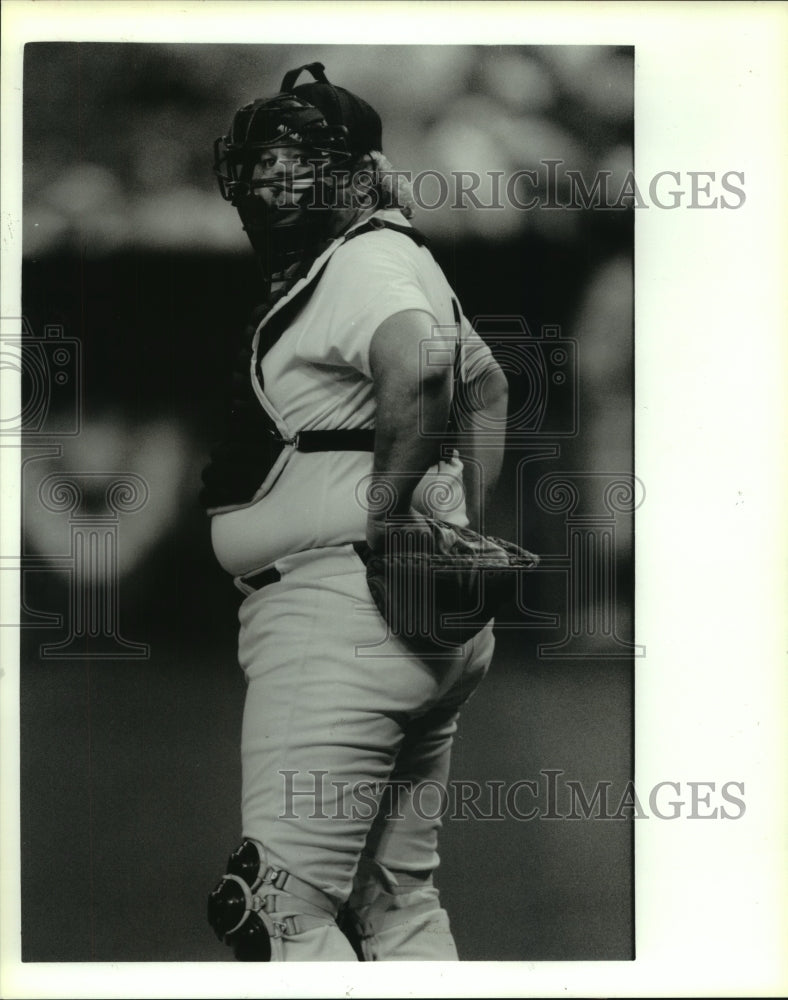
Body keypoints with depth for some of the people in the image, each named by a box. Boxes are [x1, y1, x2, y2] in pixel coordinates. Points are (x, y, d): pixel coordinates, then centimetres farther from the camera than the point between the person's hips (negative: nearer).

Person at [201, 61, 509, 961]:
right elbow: (485, 380, 33)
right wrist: (458, 521, 24)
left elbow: (416, 364, -33)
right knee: (400, 901, 15)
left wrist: (385, 503, -21)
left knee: (283, 906, -9)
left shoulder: (361, 263, -11)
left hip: (340, 608, -11)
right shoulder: (402, 260, 20)